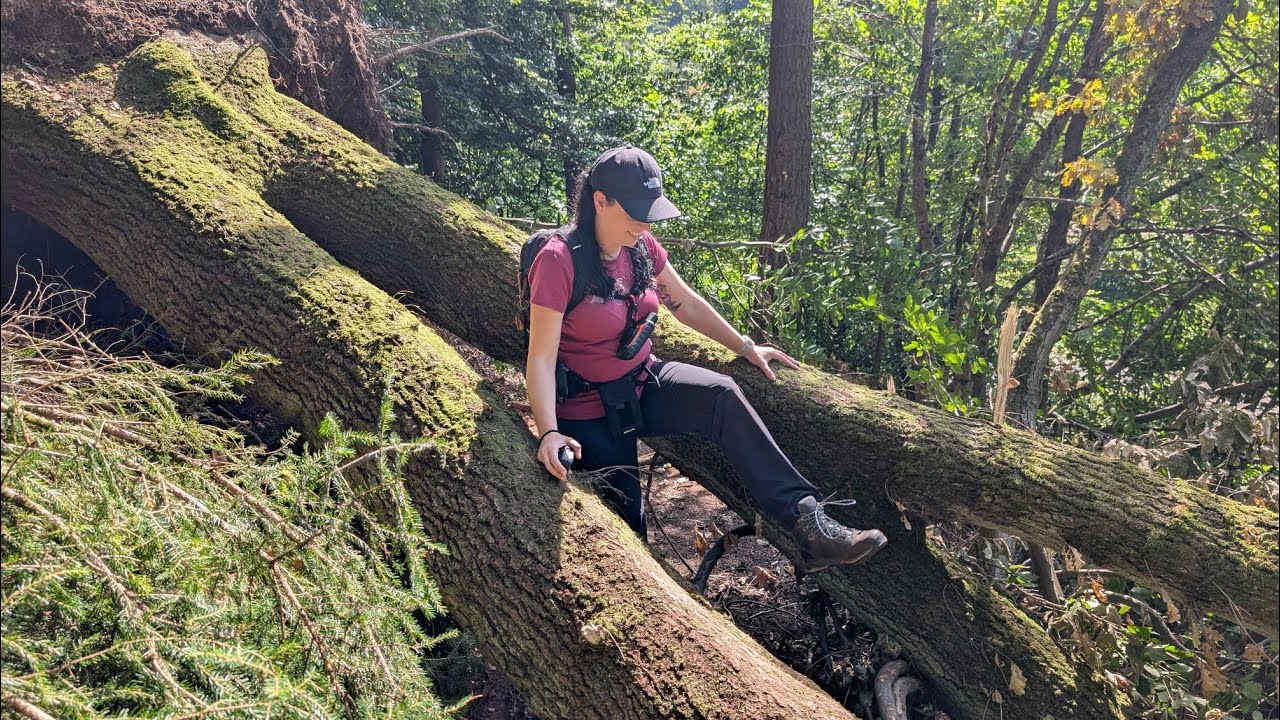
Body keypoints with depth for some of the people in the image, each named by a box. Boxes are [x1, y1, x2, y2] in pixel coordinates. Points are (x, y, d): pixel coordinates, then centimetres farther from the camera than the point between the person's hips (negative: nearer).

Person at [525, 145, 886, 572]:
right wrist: (548, 432, -37)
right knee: (627, 526, -6)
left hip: (642, 383, 5)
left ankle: (807, 520, -28)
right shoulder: (559, 260, -21)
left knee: (721, 394, -22)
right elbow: (541, 358, -24)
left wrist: (746, 348, 13)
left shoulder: (641, 246, -1)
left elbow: (685, 303, 13)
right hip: (589, 410, -5)